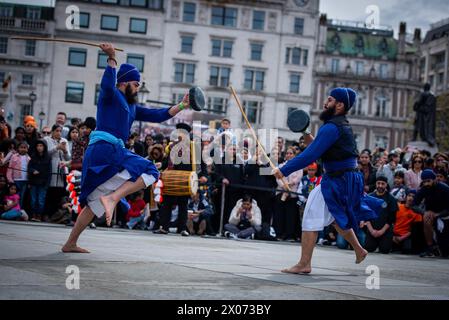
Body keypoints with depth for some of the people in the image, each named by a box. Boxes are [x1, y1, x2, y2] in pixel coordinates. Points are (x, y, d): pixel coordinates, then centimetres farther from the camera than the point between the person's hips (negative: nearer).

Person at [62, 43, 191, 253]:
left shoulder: (131, 107, 28)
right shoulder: (111, 96, 2)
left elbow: (157, 116, 24)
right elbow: (107, 84, -23)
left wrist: (180, 106, 17)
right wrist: (111, 59, -23)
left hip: (96, 155, 10)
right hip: (105, 148, -10)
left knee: (94, 204, 12)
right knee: (149, 172, -17)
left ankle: (70, 244, 15)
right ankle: (112, 198, -28)